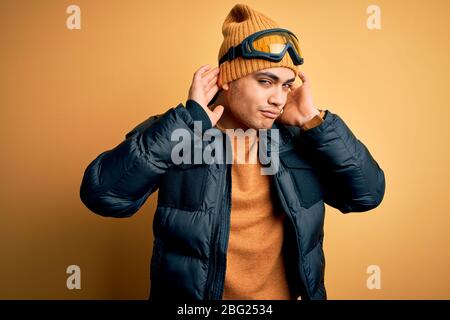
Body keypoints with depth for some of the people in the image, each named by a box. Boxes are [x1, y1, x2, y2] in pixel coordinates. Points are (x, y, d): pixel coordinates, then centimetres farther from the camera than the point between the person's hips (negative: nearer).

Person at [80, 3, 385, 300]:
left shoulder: (297, 141, -6)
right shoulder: (174, 136, -16)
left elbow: (368, 194, -9)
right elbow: (101, 195, -29)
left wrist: (313, 121, -17)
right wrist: (191, 120, -29)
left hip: (285, 293, 3)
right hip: (189, 299, -2)